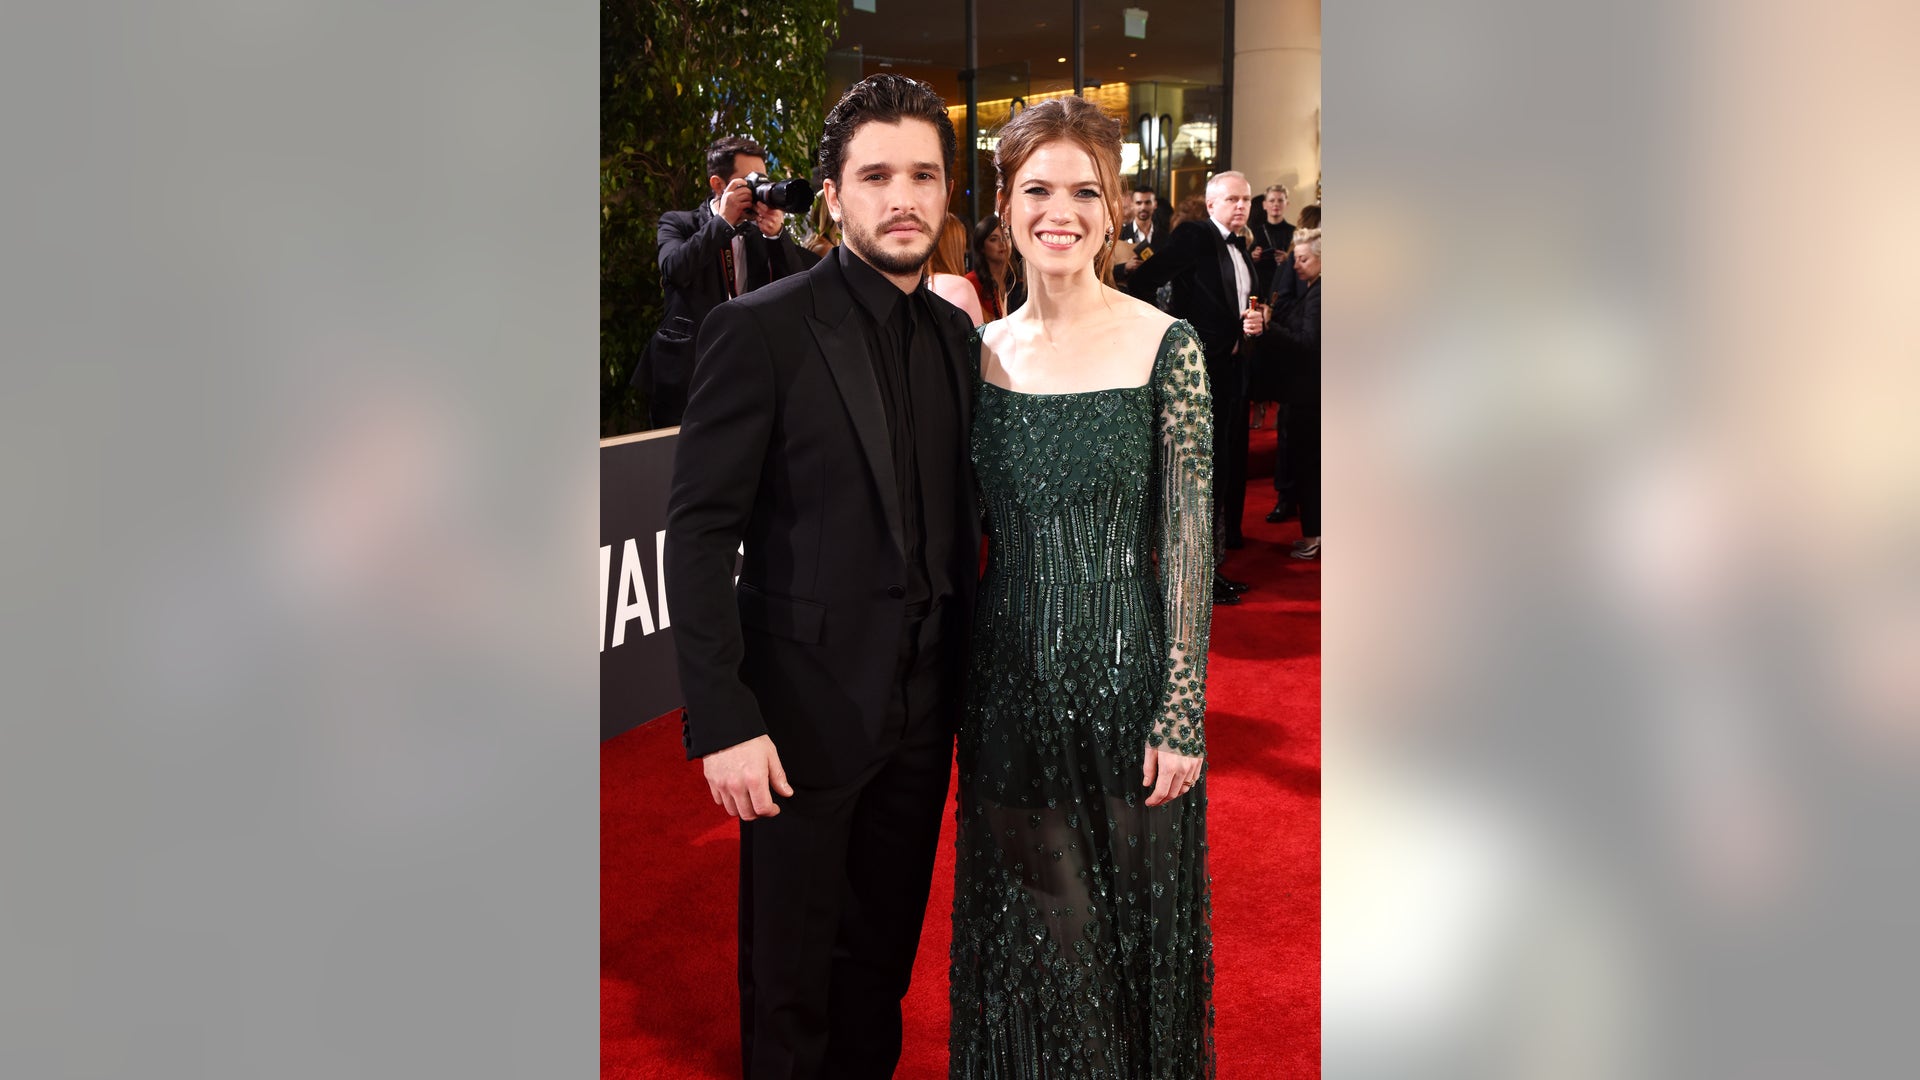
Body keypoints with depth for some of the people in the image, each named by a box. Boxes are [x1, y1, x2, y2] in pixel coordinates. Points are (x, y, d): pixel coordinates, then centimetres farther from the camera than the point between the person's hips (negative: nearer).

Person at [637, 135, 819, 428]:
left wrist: (776, 234, -13)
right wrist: (723, 221, -15)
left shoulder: (763, 230, 12)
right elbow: (674, 270, -17)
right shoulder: (679, 223, 3)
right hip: (686, 372, -2)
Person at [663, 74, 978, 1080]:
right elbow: (698, 532, -15)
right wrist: (722, 722, -20)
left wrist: (965, 677, 7)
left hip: (922, 711, 5)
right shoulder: (760, 330, -12)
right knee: (790, 978, 10)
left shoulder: (953, 335, 6)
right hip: (805, 713, -5)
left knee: (884, 955, 19)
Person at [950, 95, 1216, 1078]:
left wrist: (1182, 714, -12)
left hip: (1126, 672, -3)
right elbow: (968, 531, 8)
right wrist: (955, 684, 6)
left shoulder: (1165, 348, -8)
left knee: (1133, 915, 11)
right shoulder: (978, 352, 3)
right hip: (1012, 676, 3)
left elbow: (1189, 538, -9)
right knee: (1032, 925, 13)